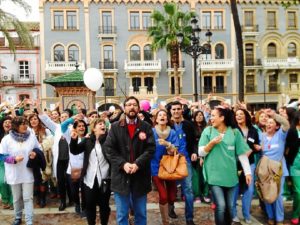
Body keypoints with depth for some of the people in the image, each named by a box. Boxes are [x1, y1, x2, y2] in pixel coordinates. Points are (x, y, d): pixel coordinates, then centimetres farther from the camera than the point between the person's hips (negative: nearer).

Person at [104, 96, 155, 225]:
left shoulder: (146, 127, 4)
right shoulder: (115, 127, 4)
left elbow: (151, 148, -5)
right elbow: (109, 148, -3)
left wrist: (137, 164, -17)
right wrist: (123, 164, -15)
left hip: (140, 175, 1)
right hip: (120, 175, 0)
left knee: (141, 213, 14)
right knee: (122, 215, 10)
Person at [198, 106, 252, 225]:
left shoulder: (235, 132, -1)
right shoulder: (208, 131, -3)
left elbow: (242, 153, 1)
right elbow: (201, 153, -4)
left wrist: (247, 172, -2)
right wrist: (212, 143, -19)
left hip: (230, 175, 2)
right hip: (214, 175, -2)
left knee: (229, 206, 13)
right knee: (221, 206, -9)